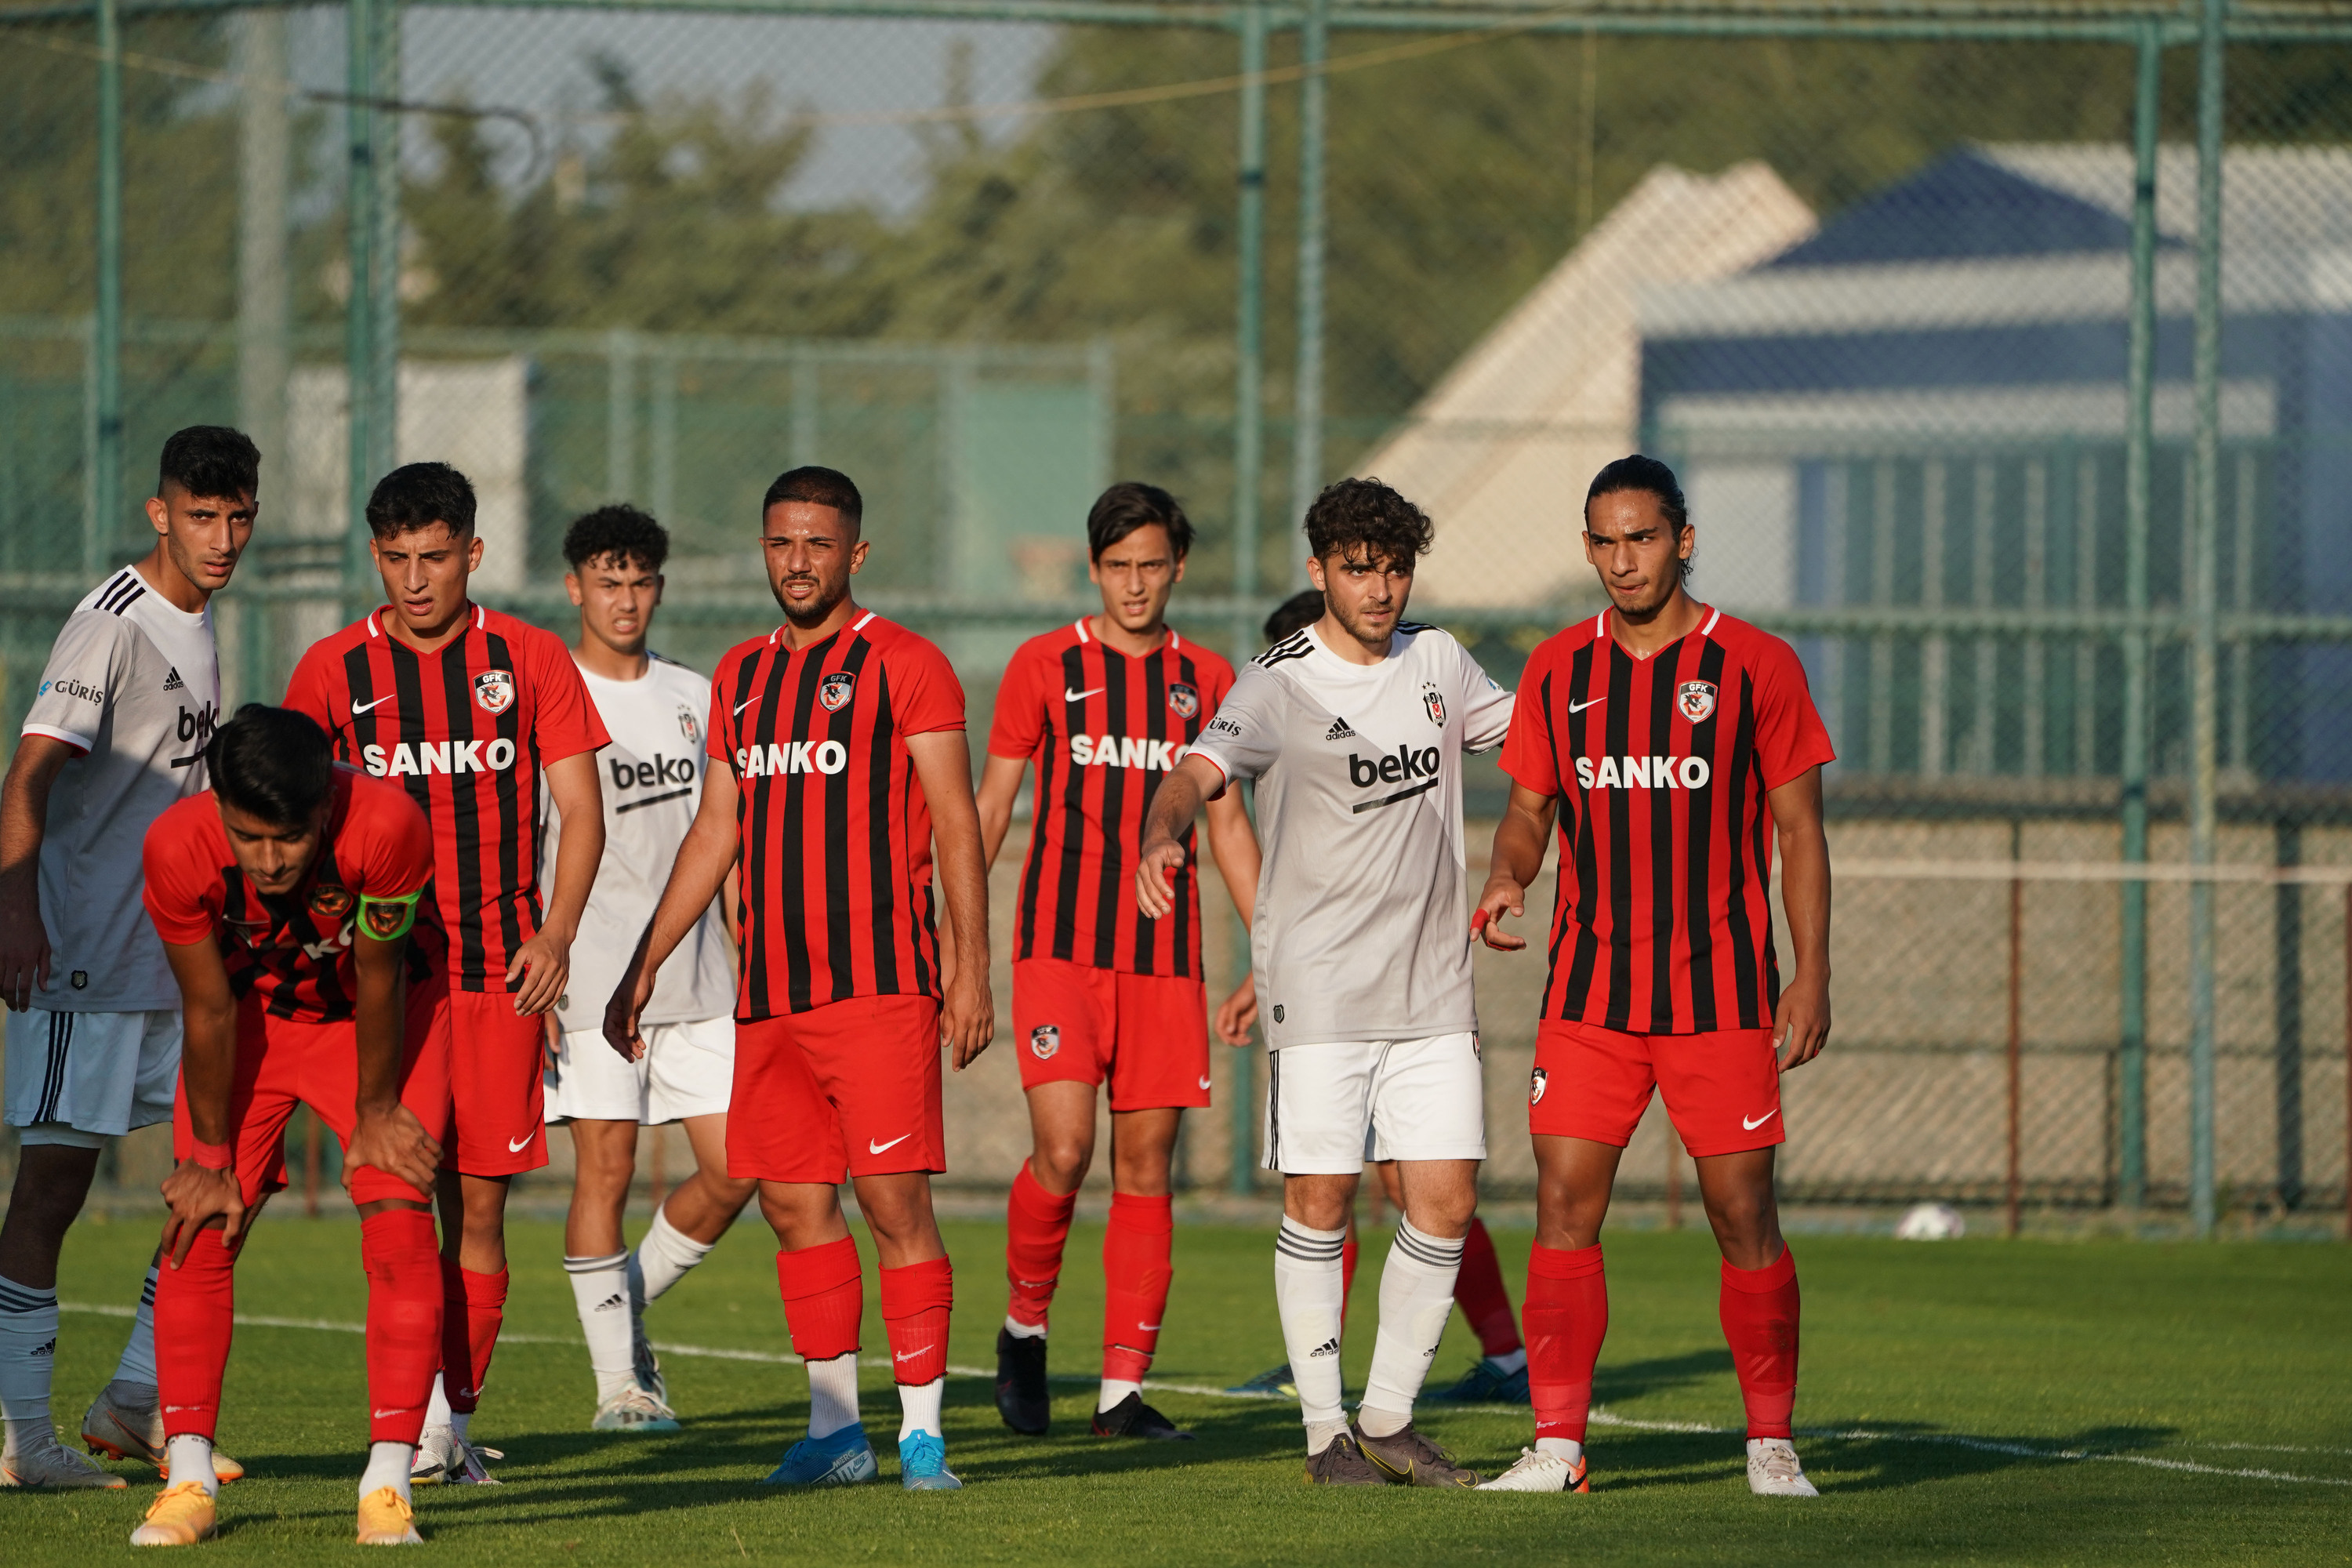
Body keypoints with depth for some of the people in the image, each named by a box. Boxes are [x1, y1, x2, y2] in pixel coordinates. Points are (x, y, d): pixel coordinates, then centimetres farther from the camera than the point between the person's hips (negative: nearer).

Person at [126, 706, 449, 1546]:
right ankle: (189, 1482, -1)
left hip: (376, 1016, -1)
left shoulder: (388, 824, -38)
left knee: (398, 1218, -14)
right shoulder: (177, 847, -32)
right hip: (253, 1012, 2)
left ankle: (387, 1484, -10)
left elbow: (380, 980, -22)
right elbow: (209, 1010, -18)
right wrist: (210, 1155, -8)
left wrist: (376, 1113, -9)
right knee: (199, 1225, -8)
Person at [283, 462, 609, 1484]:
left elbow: (580, 810, 3)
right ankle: (423, 1411, -11)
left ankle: (457, 1420, 8)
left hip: (498, 974, 0)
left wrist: (556, 932, -11)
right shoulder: (335, 670, 4)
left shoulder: (529, 661, 3)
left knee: (477, 1202, 1)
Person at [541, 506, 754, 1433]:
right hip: (593, 975, -5)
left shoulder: (694, 697, 14)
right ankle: (618, 1381, -3)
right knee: (605, 1171, -7)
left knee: (732, 1169, -1)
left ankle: (628, 1296, 21)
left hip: (696, 978, 5)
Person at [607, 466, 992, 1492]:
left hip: (879, 980, -6)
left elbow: (955, 826, -4)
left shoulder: (904, 666, -2)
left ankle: (922, 1431, -4)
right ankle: (834, 1428, 13)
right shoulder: (741, 678, 16)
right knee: (793, 1204, 5)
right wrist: (643, 969, 18)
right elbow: (714, 833, 22)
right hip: (768, 992, 6)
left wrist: (971, 971, -10)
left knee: (894, 1197, -9)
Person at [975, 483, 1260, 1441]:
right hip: (1059, 947, -3)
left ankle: (1123, 1389, 4)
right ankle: (1024, 1325, 9)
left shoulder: (1205, 680, 11)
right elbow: (988, 807, 5)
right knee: (1062, 1150, -16)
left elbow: (1228, 825, 16)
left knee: (1146, 1168, 1)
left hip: (1165, 958, 3)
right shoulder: (1045, 668, 3)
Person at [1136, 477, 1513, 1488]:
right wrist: (1159, 836, -42)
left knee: (1444, 1205, 0)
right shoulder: (1279, 684, -7)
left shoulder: (1436, 662, 10)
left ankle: (1390, 1418, 12)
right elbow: (1198, 772, -22)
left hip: (1431, 987, 5)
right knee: (1319, 1204, -4)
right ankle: (1325, 1431, 5)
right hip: (1318, 985, -5)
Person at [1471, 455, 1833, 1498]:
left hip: (1720, 997, -3)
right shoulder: (1558, 671, 7)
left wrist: (1811, 973, -6)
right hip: (1588, 997, 3)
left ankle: (1772, 1441, 8)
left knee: (1744, 1216, -3)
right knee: (1564, 1207, -4)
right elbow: (1529, 808, 14)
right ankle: (1557, 1442, -1)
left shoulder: (1755, 666, -2)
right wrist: (1506, 878, -9)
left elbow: (1800, 828, 1)